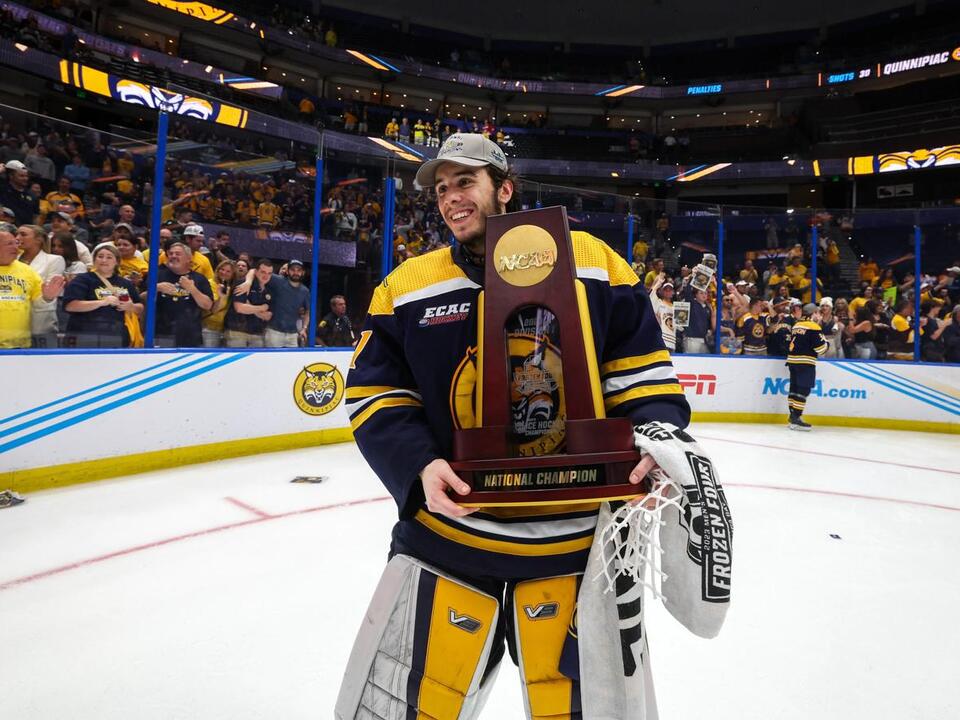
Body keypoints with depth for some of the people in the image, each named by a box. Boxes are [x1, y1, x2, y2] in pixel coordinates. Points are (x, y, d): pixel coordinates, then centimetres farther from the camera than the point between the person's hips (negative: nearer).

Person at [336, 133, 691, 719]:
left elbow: (642, 372, 2)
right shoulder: (407, 286, 2)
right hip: (445, 537, 1)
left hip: (578, 540, 0)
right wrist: (418, 464, -14)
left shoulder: (593, 262, 0)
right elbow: (376, 397, 3)